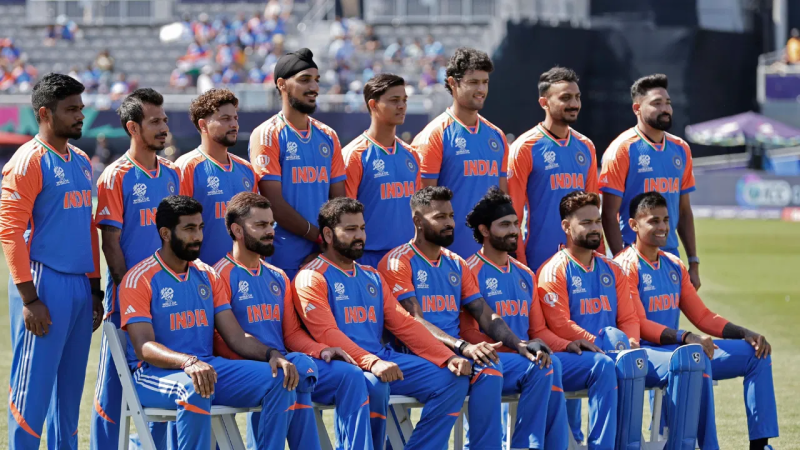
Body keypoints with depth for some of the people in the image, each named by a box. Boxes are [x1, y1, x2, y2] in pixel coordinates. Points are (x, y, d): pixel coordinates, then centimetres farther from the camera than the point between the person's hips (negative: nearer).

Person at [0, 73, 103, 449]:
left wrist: (94, 288, 17)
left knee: (70, 386, 11)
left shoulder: (81, 162, 16)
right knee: (33, 387, -7)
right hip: (44, 285, -8)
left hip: (79, 287, 8)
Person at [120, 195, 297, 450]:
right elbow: (144, 347, -16)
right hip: (156, 372, -6)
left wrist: (271, 354, -10)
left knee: (280, 378, -15)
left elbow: (236, 337, 12)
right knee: (194, 388, -40)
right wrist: (188, 362, -35)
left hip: (209, 369, 6)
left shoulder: (207, 276, 16)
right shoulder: (139, 280, -4)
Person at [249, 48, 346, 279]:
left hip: (325, 260, 5)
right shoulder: (267, 135, -3)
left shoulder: (328, 137, 14)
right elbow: (274, 203, -10)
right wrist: (320, 237, -9)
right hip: (283, 261, -5)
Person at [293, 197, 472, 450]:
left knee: (453, 379, -9)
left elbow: (405, 325, 16)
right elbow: (327, 334, -15)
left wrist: (447, 357, 0)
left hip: (384, 359, 7)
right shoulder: (312, 278, 0)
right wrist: (372, 363, -30)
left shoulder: (372, 278, 23)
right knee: (373, 385, -39)